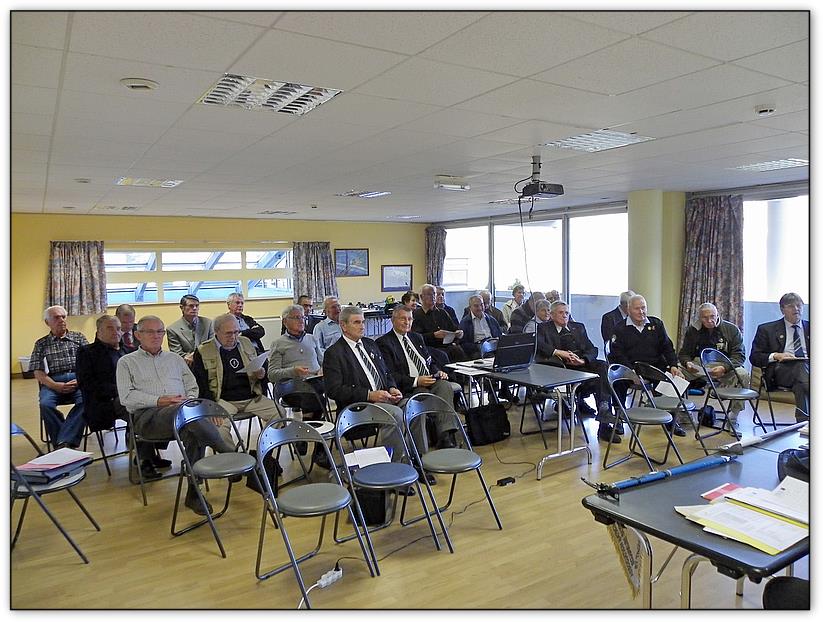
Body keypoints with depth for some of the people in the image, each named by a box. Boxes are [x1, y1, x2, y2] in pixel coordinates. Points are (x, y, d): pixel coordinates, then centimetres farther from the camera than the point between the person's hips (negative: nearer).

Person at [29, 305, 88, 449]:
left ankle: (63, 442, -34)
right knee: (45, 404, -32)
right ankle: (66, 442, -24)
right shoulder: (41, 344, 17)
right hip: (53, 383, 1)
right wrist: (56, 386, -11)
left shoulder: (79, 337, 17)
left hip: (78, 380, 0)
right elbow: (38, 372, 8)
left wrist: (80, 380, -11)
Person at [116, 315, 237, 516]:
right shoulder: (127, 362, 17)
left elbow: (193, 388, 23)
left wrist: (188, 400, -1)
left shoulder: (175, 359, 28)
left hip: (183, 411, 3)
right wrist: (159, 401, -10)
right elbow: (126, 397, 3)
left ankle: (194, 493, -27)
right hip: (148, 416, -3)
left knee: (195, 430, -34)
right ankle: (230, 452, -31)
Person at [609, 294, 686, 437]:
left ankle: (671, 421, -4)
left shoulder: (656, 324, 14)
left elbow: (667, 346, 11)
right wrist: (632, 372, -21)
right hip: (631, 367, -3)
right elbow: (618, 354, -6)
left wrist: (673, 366, -6)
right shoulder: (620, 329, 3)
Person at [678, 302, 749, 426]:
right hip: (698, 368, 2)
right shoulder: (692, 330, 9)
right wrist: (687, 363, -15)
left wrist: (724, 368, -23)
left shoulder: (732, 330, 3)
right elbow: (684, 354, 11)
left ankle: (733, 417, -17)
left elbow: (739, 356, -3)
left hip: (725, 369, -1)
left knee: (742, 374, -32)